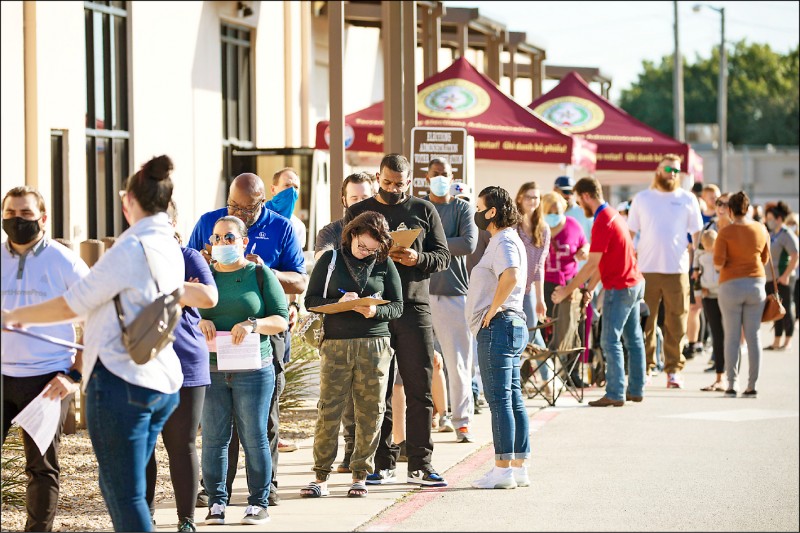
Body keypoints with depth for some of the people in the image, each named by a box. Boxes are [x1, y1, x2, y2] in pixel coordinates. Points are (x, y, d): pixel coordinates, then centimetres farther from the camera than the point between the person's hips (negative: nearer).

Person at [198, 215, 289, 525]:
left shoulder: (261, 275, 4)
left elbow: (281, 320, 0)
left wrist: (253, 324, -17)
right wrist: (198, 322, -10)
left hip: (253, 369, -2)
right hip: (210, 369, 2)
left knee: (254, 437, 0)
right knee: (213, 437, 1)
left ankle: (259, 503, 8)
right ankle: (216, 502, 8)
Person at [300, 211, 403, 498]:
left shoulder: (384, 264, 7)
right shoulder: (330, 259, 6)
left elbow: (397, 306, 7)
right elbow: (311, 300, 5)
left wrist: (375, 311, -13)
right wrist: (338, 303, -13)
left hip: (374, 344, 1)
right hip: (336, 345, -1)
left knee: (370, 412, 1)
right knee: (328, 411, -4)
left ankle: (360, 475, 11)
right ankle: (321, 476, 2)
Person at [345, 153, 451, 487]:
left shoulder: (424, 211, 10)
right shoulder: (359, 212, 10)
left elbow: (443, 256, 8)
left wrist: (418, 259, -13)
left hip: (414, 308, 0)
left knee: (420, 390, -1)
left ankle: (420, 465, 4)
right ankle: (383, 465, 8)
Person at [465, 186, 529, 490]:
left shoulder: (504, 242, -13)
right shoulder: (505, 240, 20)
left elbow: (510, 276, -31)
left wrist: (492, 311, -22)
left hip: (497, 327, -11)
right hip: (512, 327, 11)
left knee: (499, 399, -9)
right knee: (513, 398, 10)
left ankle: (503, 470, -9)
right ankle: (519, 467, 12)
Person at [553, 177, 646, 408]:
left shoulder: (602, 223, -19)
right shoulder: (613, 215, 12)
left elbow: (592, 265, -21)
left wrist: (567, 290, -16)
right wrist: (590, 287, 12)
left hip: (619, 288, -10)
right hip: (634, 284, 10)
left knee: (610, 341, -7)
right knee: (633, 338, 12)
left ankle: (615, 394, -8)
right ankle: (636, 389, 17)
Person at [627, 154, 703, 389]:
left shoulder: (688, 200, 9)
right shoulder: (642, 199, 10)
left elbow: (697, 235, 11)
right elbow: (630, 233, 13)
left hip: (677, 270, 0)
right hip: (646, 270, 0)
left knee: (676, 323, 0)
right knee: (644, 321, -1)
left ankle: (674, 369, 6)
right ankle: (644, 367, 6)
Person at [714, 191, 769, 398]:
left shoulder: (725, 233, -11)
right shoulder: (761, 229, 2)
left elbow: (718, 263, -13)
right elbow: (765, 258, 12)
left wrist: (720, 265, 8)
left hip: (731, 285, -3)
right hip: (756, 283, 3)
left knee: (732, 336, 2)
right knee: (753, 336, 5)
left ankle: (731, 385, 1)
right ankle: (752, 385, 4)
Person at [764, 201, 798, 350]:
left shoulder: (787, 236, -11)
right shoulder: (771, 235, 15)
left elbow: (795, 257, -19)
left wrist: (786, 275, -22)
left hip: (782, 278, -8)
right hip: (770, 279, 8)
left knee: (785, 309, -3)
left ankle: (787, 342, 2)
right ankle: (776, 342, 14)